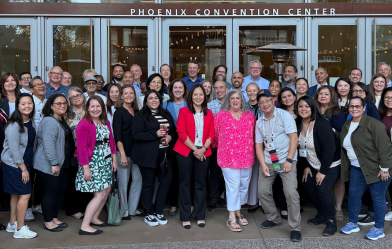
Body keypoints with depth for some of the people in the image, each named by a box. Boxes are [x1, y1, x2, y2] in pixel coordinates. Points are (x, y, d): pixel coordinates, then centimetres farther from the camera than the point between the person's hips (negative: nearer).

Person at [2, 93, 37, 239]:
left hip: (24, 163, 7)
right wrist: (23, 169, -16)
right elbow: (14, 149, -21)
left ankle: (12, 224, 26)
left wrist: (27, 166, 9)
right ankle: (20, 229, 5)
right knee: (25, 194, -6)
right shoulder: (14, 125, -21)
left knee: (16, 194, 15)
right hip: (13, 165, -7)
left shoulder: (31, 121, 2)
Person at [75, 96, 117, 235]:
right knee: (100, 194, -9)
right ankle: (84, 226, -2)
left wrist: (114, 160, 10)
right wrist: (86, 168, -19)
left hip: (106, 162, 8)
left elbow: (111, 141, 14)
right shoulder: (84, 124, -13)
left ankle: (94, 218, 27)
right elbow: (81, 148, -16)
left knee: (107, 191, 10)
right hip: (93, 163, -8)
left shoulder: (106, 123, 12)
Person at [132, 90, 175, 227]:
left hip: (164, 155, 5)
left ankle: (158, 211, 20)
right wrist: (155, 134, -20)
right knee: (148, 184, 4)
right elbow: (136, 134, -14)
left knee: (166, 181, 3)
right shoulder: (140, 115, -4)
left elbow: (173, 130, 20)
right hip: (147, 155, -5)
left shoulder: (166, 114, 14)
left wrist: (170, 136, -3)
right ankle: (149, 214, 18)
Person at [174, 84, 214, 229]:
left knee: (201, 183, 6)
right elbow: (181, 132, -8)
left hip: (203, 152, 3)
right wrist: (195, 149, -12)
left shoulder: (209, 113, 11)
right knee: (185, 183, 2)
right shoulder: (184, 111, 0)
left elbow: (211, 134, 5)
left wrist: (203, 149, -11)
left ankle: (200, 216, 16)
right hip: (185, 151, -2)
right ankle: (185, 217, 10)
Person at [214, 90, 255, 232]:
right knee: (233, 186, -6)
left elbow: (254, 134, 17)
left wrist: (251, 149, 16)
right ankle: (231, 218, 2)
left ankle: (238, 213, 28)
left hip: (247, 157, 4)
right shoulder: (220, 116, -1)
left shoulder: (250, 115, 9)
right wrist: (221, 147, 12)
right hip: (228, 157, -4)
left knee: (244, 185, 11)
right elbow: (214, 134, 4)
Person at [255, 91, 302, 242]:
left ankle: (295, 228, -2)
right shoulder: (259, 122, 8)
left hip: (286, 160, -5)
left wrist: (289, 160, -17)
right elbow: (258, 144, 8)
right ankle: (274, 219, 27)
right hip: (268, 161, 5)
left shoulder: (284, 115, -7)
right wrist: (263, 164, -4)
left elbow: (294, 138, -12)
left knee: (291, 193, -14)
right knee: (262, 191, 5)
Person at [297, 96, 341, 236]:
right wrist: (305, 166, 2)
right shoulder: (299, 125, -2)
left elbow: (330, 148, -24)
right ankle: (322, 215, 27)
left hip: (331, 165, -7)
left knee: (323, 189, -19)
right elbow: (300, 147, 7)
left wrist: (323, 171, -21)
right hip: (313, 165, 7)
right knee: (308, 187, 4)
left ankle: (331, 222, 0)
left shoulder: (322, 124, -23)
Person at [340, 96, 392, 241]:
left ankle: (379, 229, 16)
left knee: (378, 197, 2)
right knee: (353, 194, 10)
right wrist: (346, 168, 13)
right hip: (357, 168, 7)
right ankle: (353, 224, 26)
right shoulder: (347, 126, 9)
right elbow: (345, 147, 15)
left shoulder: (372, 124, -16)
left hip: (376, 168, -7)